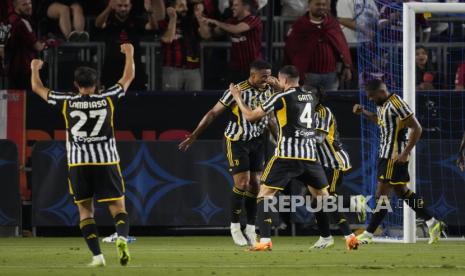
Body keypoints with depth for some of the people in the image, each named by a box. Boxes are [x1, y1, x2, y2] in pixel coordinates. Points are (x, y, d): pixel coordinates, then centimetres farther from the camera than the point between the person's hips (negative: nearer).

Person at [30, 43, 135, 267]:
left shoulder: (66, 103, 1)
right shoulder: (107, 99, 1)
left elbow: (37, 88, 16)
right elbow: (128, 77, 17)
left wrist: (35, 69, 35)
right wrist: (129, 54, 33)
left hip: (78, 164, 0)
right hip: (106, 161, 0)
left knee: (85, 210, 10)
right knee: (118, 207, 1)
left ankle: (97, 255, -2)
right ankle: (122, 237, -30)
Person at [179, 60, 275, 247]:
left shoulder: (268, 91, -2)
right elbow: (213, 113, -14)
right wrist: (193, 136, -13)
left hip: (257, 140, 6)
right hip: (236, 141, -6)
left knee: (255, 184, 2)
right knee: (242, 184, -10)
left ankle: (251, 228, 11)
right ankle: (235, 226, 6)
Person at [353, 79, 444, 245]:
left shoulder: (396, 105, -19)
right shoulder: (382, 105, 9)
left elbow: (417, 128, -20)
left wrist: (405, 153, -22)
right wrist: (363, 113, 16)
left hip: (395, 157, -10)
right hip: (385, 155, 10)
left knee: (382, 194, -6)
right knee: (402, 192, 15)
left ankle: (368, 235, -3)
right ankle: (432, 223, 21)